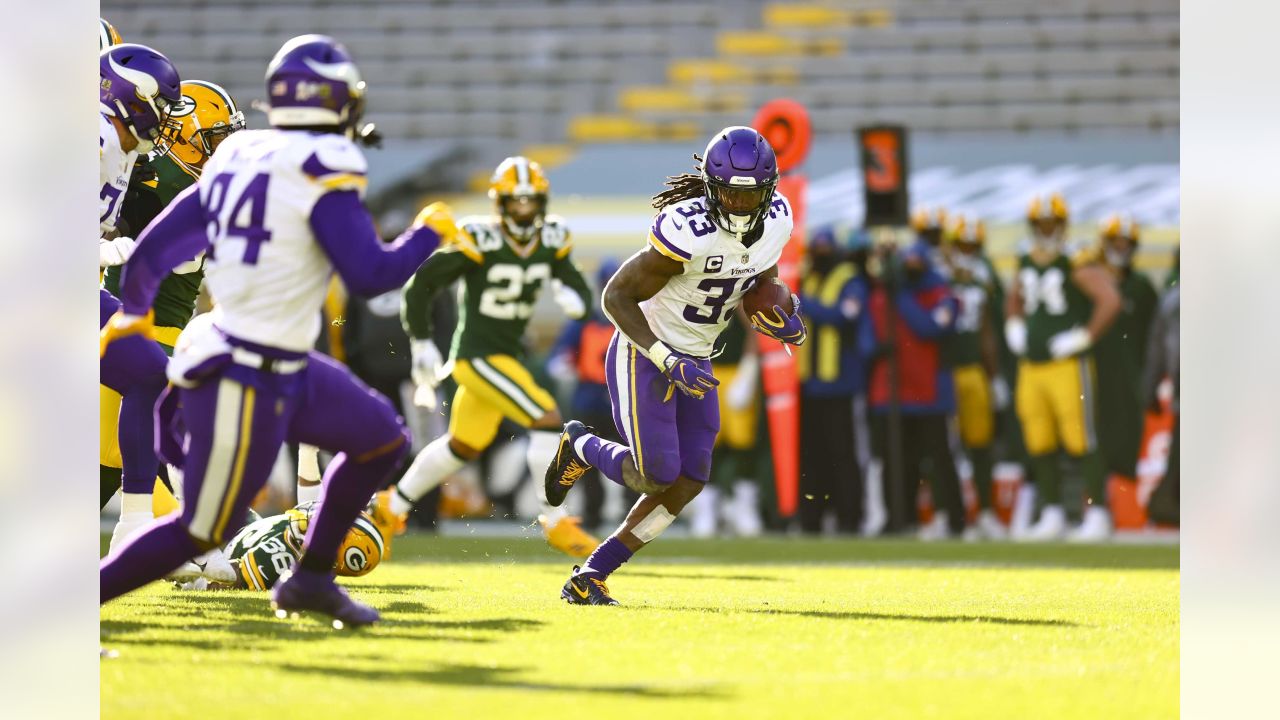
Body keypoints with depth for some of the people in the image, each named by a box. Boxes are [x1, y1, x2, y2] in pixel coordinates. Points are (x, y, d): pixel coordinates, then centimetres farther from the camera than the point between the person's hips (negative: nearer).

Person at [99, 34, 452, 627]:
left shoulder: (237, 157, 6)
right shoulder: (323, 174, -17)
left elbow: (153, 249, 12)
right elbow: (369, 276, -21)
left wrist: (133, 310, 30)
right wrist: (429, 234, -3)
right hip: (248, 382, -9)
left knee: (383, 440, 19)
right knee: (199, 533, -1)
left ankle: (311, 578, 24)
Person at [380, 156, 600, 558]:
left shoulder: (551, 241, 1)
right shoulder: (479, 241, -17)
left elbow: (581, 293, 4)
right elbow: (420, 286, -11)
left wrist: (574, 299, -20)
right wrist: (422, 344, -10)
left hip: (508, 356, 8)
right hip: (478, 355, -8)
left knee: (462, 448, 20)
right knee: (547, 419, -18)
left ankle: (392, 505, 37)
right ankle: (556, 523, -10)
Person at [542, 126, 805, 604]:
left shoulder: (776, 220, -7)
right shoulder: (687, 232, -29)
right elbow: (617, 297, -22)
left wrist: (778, 318, -9)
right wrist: (667, 362, -30)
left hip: (694, 363, 7)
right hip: (644, 355, -7)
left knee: (688, 480, 0)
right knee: (655, 474, -13)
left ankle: (591, 576, 8)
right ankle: (581, 446, 20)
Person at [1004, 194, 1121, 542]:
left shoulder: (1077, 266, -10)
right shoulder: (1027, 264, 14)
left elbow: (1110, 301, -19)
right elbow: (1015, 299, 35)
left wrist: (1084, 338, -16)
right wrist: (1014, 330, 19)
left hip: (1068, 366, -7)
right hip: (1031, 366, 7)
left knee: (1082, 442, -7)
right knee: (1040, 446, 9)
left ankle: (1097, 515, -2)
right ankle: (1052, 517, 18)